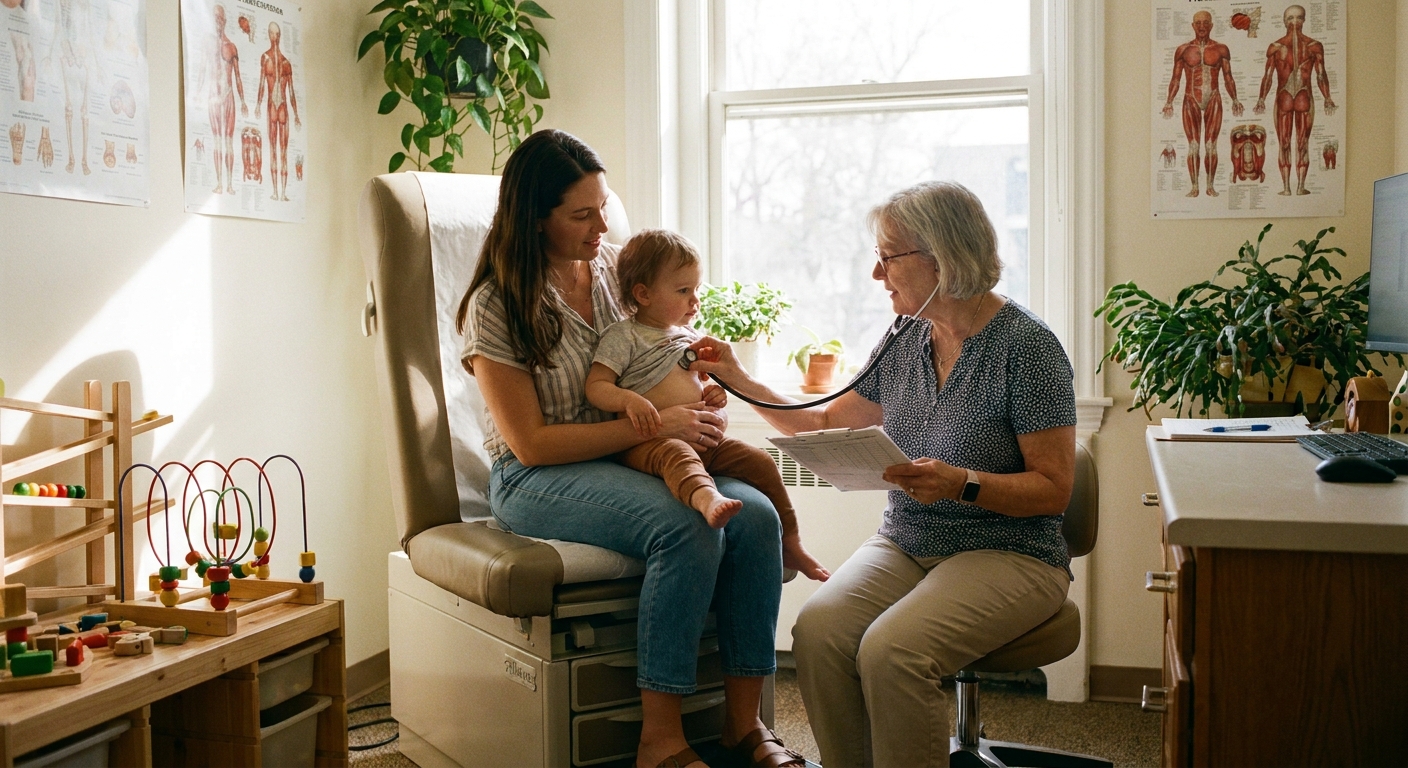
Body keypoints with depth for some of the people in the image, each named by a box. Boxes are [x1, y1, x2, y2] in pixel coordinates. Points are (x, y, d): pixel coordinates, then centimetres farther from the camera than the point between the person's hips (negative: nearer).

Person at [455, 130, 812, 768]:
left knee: (755, 514, -22)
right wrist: (652, 426, -21)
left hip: (631, 461, 6)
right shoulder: (497, 307, -10)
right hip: (536, 479, -6)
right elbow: (531, 444, -15)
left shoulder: (618, 267, 7)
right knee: (689, 528, -33)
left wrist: (700, 400, -1)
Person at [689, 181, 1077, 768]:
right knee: (816, 629, -23)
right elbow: (825, 426, 19)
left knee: (890, 651, -31)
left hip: (1008, 554, -6)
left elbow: (1054, 488, -11)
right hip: (906, 544, 6)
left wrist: (963, 484, -26)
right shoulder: (904, 342, 9)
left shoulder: (1026, 345, -11)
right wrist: (737, 379, 13)